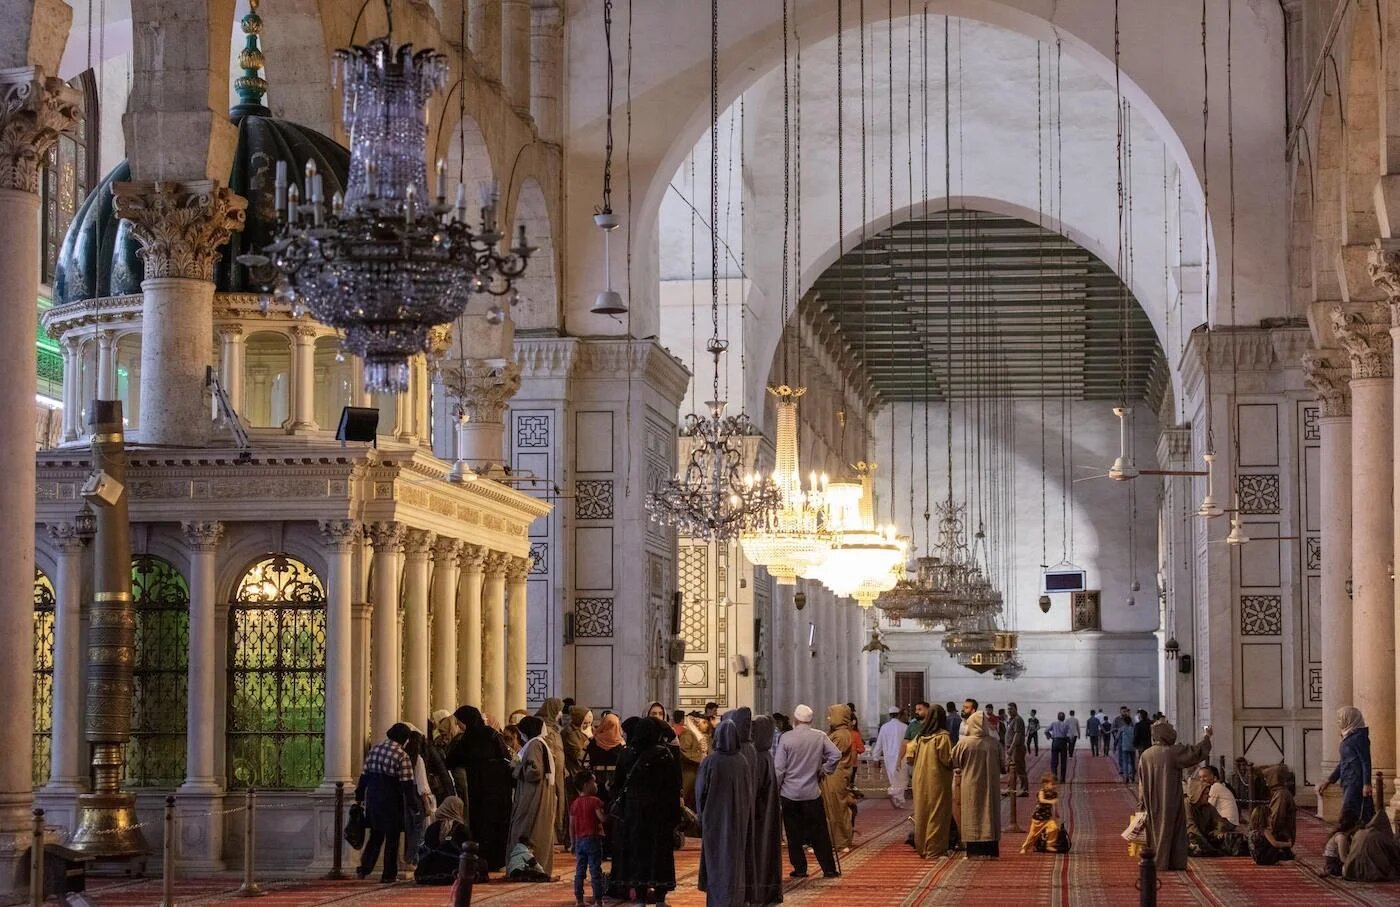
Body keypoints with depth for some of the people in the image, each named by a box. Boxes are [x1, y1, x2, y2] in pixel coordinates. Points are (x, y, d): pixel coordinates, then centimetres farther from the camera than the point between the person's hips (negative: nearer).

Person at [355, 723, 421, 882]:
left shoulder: (374, 749, 6)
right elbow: (407, 784, -15)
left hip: (373, 798, 5)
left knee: (376, 835, 16)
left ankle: (364, 867, 4)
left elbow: (364, 774, 11)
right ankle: (389, 874, 7)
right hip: (391, 802, -5)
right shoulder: (402, 756, -13)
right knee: (392, 837, 5)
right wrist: (414, 804, -9)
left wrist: (359, 795, 20)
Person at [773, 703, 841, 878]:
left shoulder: (786, 738, -8)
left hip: (789, 793, -2)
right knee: (819, 833, 7)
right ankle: (829, 869, 7)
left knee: (794, 833, 7)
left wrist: (775, 791, 1)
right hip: (812, 792, 2)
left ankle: (799, 869, 8)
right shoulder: (820, 736, -2)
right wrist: (824, 770, 7)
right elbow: (836, 755, -8)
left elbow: (778, 768, -8)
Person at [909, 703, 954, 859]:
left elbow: (911, 757, 4)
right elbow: (947, 760, -17)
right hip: (938, 780, -5)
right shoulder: (943, 736, -12)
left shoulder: (920, 737, 3)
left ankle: (921, 847, 19)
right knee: (936, 813, 0)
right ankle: (934, 849, 1)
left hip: (921, 780, 5)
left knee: (922, 812, 13)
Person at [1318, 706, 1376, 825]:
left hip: (1356, 783, -9)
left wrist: (1367, 784, -20)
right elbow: (1342, 764, 23)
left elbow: (1366, 762, -15)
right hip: (1348, 783, 9)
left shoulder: (1359, 737, -11)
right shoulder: (1347, 737, 16)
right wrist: (1328, 781, 22)